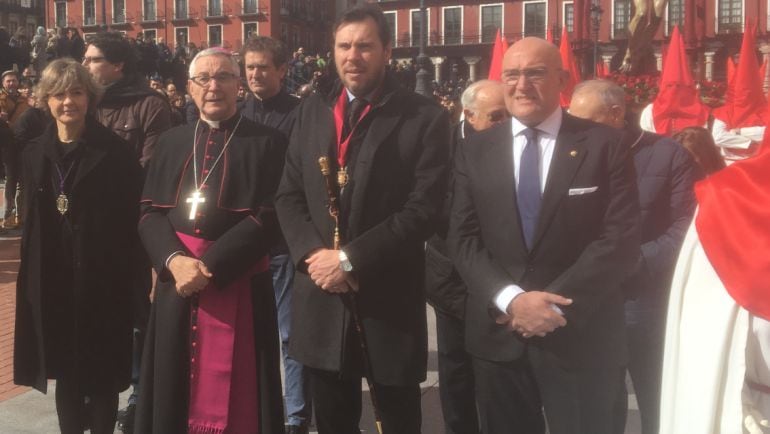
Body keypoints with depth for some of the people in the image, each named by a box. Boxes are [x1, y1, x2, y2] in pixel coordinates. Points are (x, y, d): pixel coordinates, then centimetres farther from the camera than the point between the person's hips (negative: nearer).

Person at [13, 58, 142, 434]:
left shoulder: (114, 150, -7)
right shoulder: (35, 153, 7)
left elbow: (132, 215, -8)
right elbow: (33, 222, 12)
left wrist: (125, 271, -13)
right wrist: (32, 273, 6)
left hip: (101, 274, -4)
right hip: (52, 277, 4)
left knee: (102, 368, 6)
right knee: (64, 366, 13)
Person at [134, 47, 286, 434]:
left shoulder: (266, 142, -2)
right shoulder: (172, 142, 11)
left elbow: (267, 219, -10)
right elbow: (149, 214, 5)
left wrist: (209, 266, -16)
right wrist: (175, 260, -14)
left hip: (237, 287, -4)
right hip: (176, 284, 4)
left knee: (233, 401, 4)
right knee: (174, 394, 12)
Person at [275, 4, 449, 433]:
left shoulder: (424, 117, -6)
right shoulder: (313, 111, 9)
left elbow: (423, 209, -12)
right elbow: (289, 195, 8)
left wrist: (351, 258, -16)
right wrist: (312, 254, -9)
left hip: (390, 300, -4)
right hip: (322, 297, 4)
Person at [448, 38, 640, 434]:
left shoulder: (604, 144, -3)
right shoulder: (475, 150, 5)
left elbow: (621, 238, -9)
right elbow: (463, 239, 0)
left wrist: (556, 304, -15)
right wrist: (510, 300, -15)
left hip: (580, 338, -2)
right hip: (498, 336, 3)